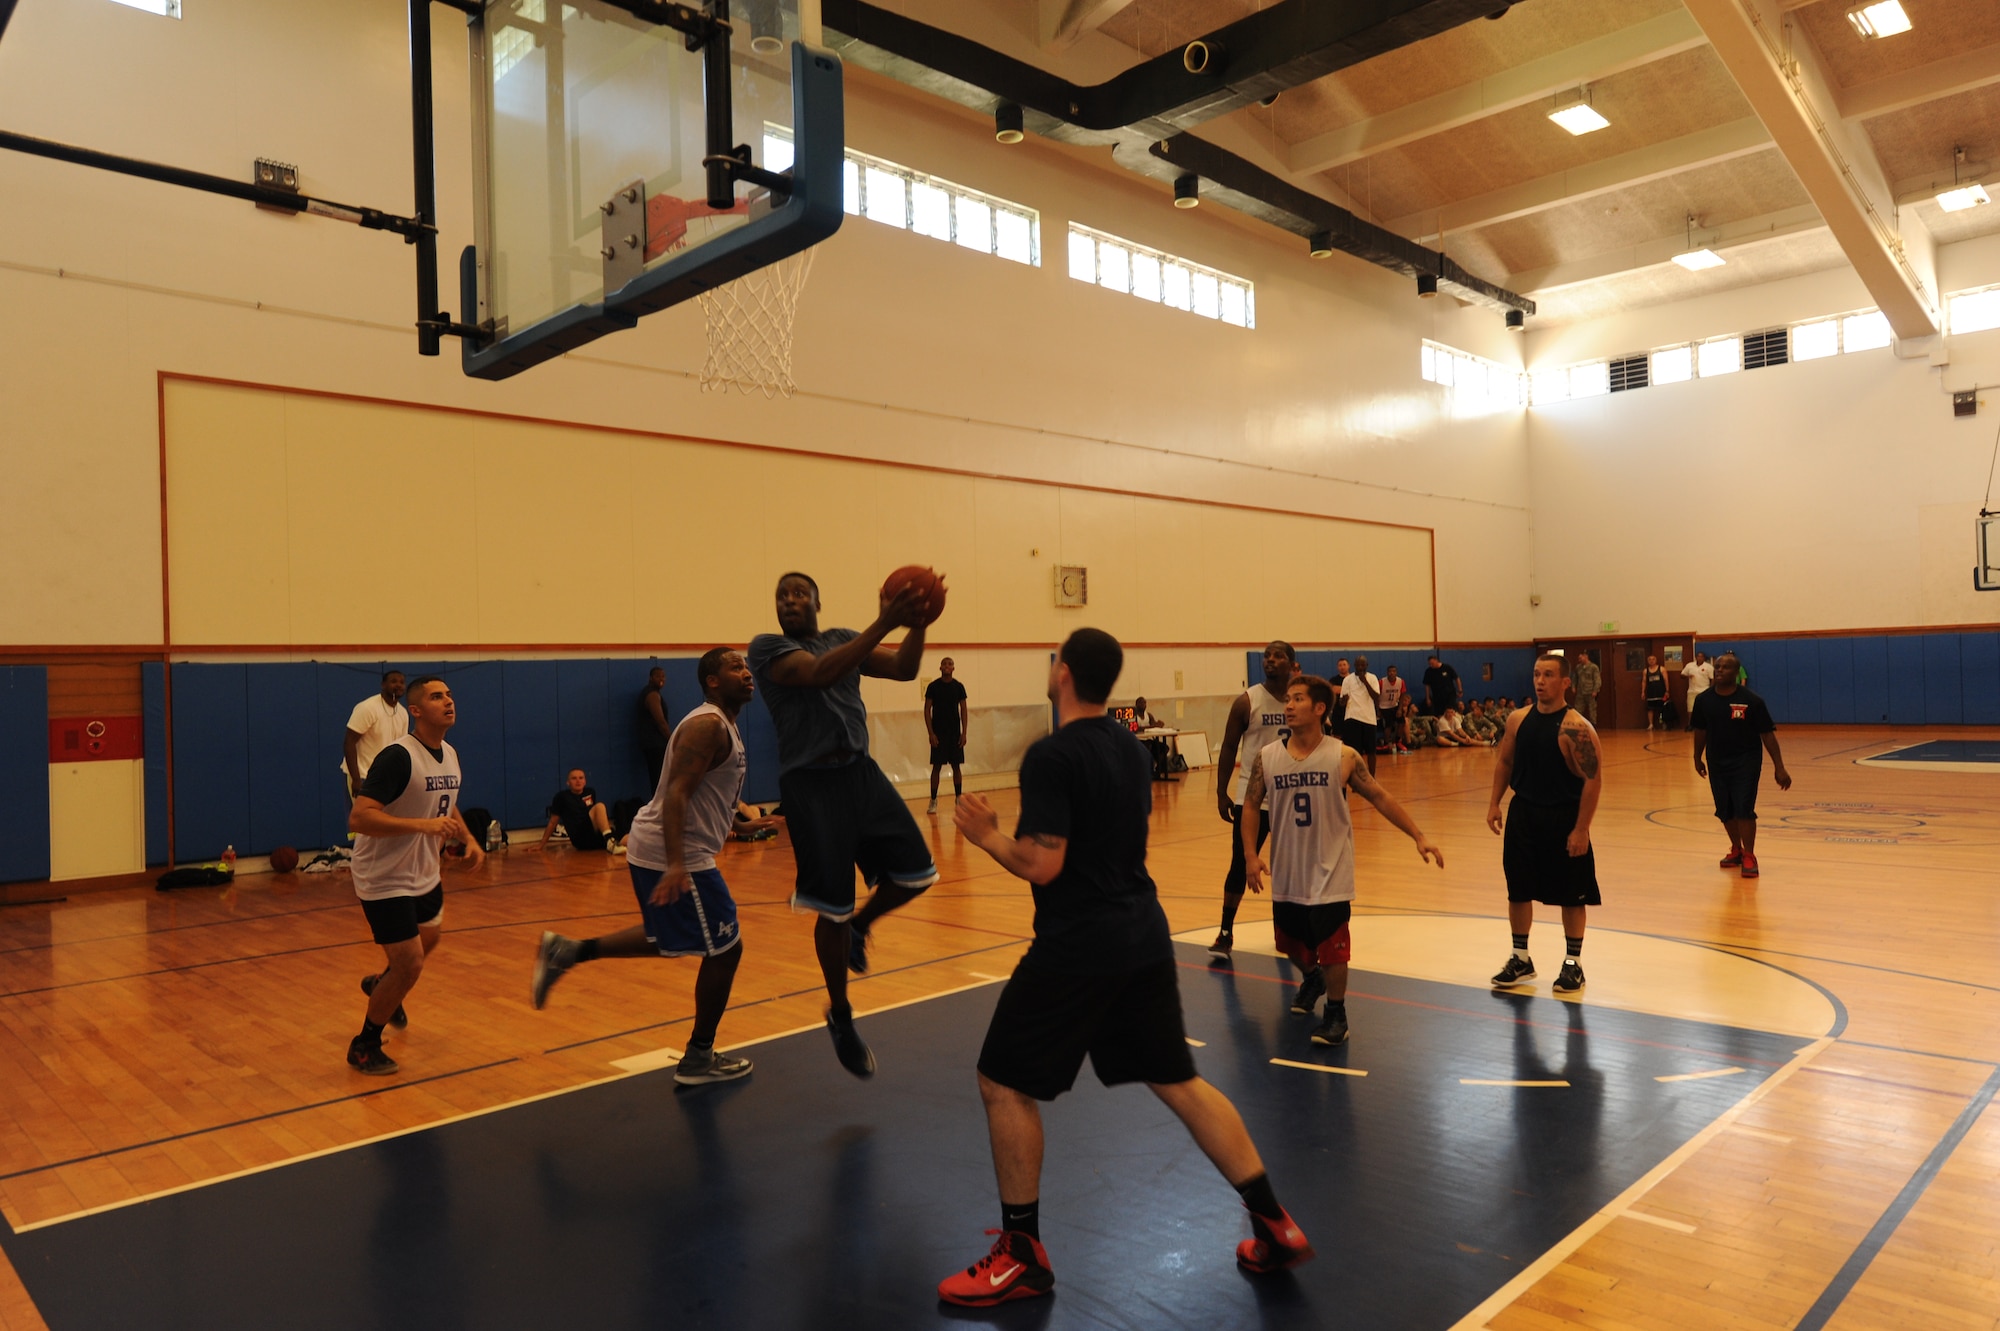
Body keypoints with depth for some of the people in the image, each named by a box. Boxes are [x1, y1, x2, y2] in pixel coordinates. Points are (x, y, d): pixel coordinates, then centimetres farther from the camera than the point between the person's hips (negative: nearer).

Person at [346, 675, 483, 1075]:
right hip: (385, 879, -9)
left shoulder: (450, 755, 2)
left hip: (424, 874, 9)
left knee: (430, 937, 27)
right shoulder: (397, 757, -26)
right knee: (409, 965, -8)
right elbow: (358, 818, -33)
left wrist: (468, 839, 3)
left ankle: (381, 985, 58)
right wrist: (424, 824, -39)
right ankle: (364, 1047, 14)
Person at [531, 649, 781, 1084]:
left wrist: (746, 823, 24)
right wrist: (675, 865, -34)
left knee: (668, 939, 26)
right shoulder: (707, 725, -18)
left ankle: (569, 951, 24)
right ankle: (698, 1060, 13)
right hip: (671, 855, -10)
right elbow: (675, 795, -27)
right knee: (725, 949, 0)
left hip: (677, 853, 10)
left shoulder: (724, 727, 14)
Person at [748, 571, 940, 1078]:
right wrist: (883, 624, -31)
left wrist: (917, 625, -17)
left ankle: (860, 927, 28)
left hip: (861, 772, 5)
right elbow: (819, 673, -24)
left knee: (916, 873, -4)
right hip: (810, 784, -5)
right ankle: (840, 1016, 22)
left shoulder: (843, 639, 13)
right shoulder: (766, 647, -5)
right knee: (835, 908, 0)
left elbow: (904, 669, 2)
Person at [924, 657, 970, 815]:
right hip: (938, 733, -2)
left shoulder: (958, 686, 3)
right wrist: (930, 733, -9)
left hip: (955, 733, 2)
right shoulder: (933, 686, -3)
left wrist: (964, 733, -1)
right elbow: (927, 710, -2)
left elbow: (964, 710, 6)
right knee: (936, 766, 0)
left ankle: (959, 799, 13)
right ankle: (933, 801, 7)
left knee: (956, 766, 5)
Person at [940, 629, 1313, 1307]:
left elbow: (1042, 864, -21)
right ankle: (1274, 1226, 20)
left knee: (1004, 1084, 6)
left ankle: (1022, 1256, 15)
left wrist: (987, 835, -4)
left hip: (1078, 947, -8)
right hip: (1144, 938, 8)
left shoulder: (1051, 754, -17)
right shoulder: (1130, 746, 9)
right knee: (1177, 1080, 17)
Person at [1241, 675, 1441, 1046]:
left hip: (1330, 872, -3)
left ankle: (1336, 1014, 20)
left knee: (1332, 948, 0)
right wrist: (1250, 854, -5)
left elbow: (1381, 798, -4)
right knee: (1291, 942, 18)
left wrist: (1418, 837, -8)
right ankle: (1312, 979, 49)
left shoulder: (1343, 757, -11)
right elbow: (1250, 805, 4)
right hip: (1287, 873, 3)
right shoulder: (1267, 758, -5)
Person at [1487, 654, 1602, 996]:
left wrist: (1581, 829, -18)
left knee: (1572, 896, 7)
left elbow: (1593, 780, -16)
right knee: (1518, 890, 11)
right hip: (1523, 814, 5)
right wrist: (1494, 803, 4)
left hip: (1564, 819, -5)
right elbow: (1505, 762, 13)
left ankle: (1573, 964, 22)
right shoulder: (1518, 720, 1)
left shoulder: (1576, 728, -16)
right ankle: (1521, 960, 25)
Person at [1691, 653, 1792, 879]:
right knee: (1725, 811, 11)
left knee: (1744, 810, -10)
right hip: (1717, 763, 4)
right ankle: (1736, 849, 33)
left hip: (1746, 762, -3)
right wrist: (1698, 758, 19)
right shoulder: (1704, 701, -3)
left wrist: (1779, 767, -10)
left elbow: (1767, 734, -9)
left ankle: (1749, 857, 5)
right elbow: (1701, 731, 11)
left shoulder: (1751, 701, -12)